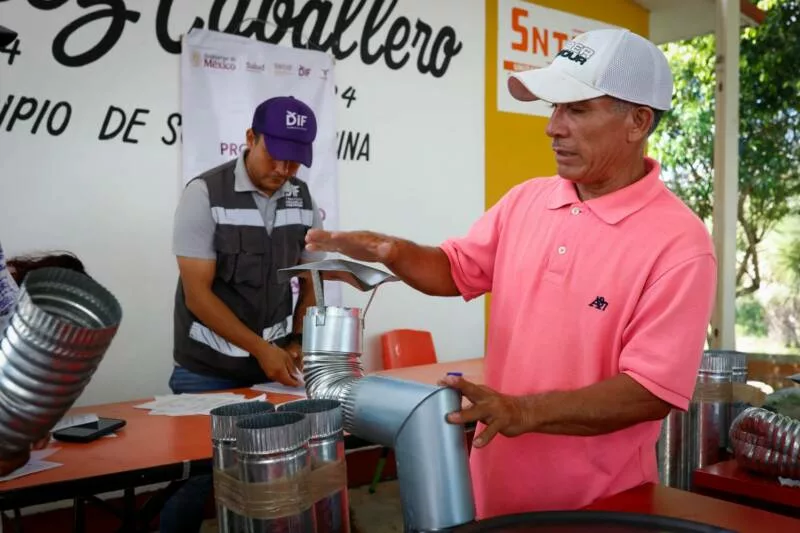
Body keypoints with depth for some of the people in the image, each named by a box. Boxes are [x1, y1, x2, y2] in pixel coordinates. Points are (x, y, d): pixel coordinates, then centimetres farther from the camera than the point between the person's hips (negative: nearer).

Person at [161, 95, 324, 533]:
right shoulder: (205, 194, -12)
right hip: (207, 370, -4)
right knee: (194, 477, 5)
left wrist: (297, 342, -5)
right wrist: (260, 349, -18)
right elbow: (198, 294, -15)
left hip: (274, 362, 4)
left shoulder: (303, 201, 2)